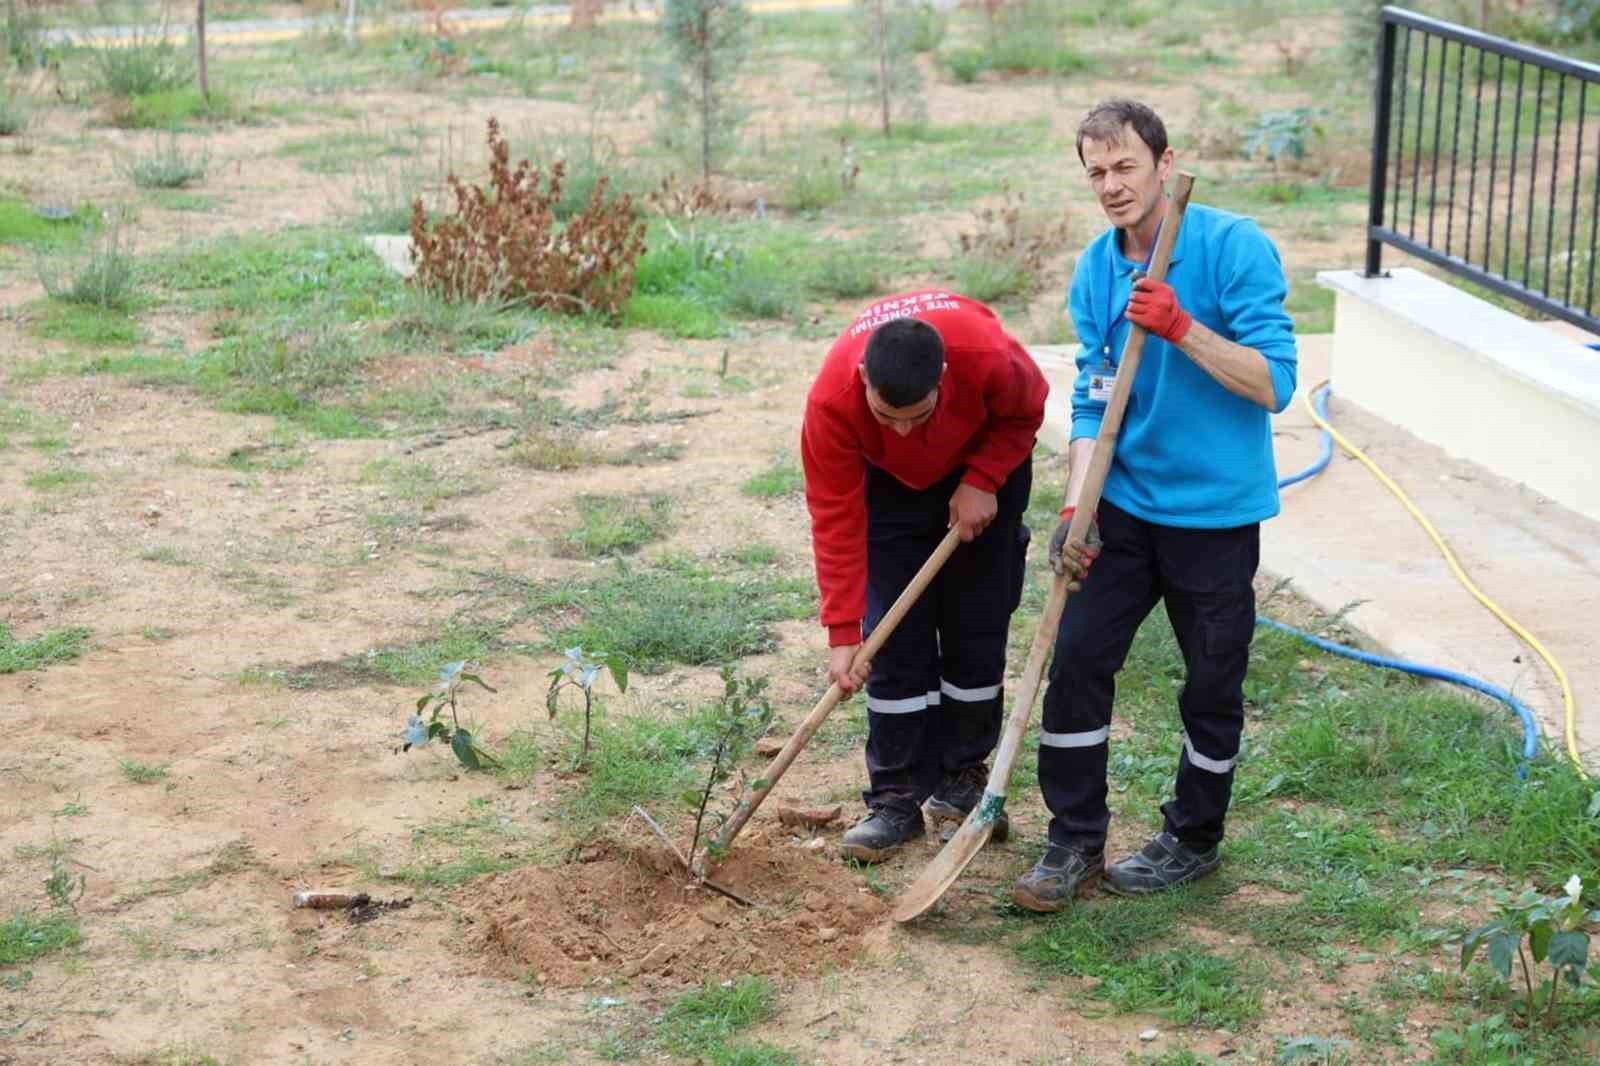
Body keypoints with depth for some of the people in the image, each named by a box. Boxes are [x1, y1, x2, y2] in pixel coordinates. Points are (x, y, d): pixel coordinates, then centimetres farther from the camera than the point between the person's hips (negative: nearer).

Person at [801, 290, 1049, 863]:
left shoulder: (988, 356, -39)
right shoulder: (831, 400, -37)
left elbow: (1025, 413, -13)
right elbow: (836, 520, -28)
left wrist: (982, 482, -25)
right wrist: (842, 633, -28)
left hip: (983, 470, 0)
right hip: (890, 483, 0)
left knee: (977, 628, 1)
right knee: (893, 639, -5)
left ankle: (962, 774, 18)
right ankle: (896, 799, 2)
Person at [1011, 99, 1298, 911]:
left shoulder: (1235, 248, -15)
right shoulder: (1095, 270, 1)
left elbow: (1273, 384, -18)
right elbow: (1092, 403, 0)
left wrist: (1181, 328, -28)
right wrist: (1075, 510, -12)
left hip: (1216, 510, -4)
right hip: (1125, 505, 4)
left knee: (1212, 687, 9)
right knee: (1077, 662, 0)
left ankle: (1193, 840, 29)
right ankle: (1074, 843, 14)